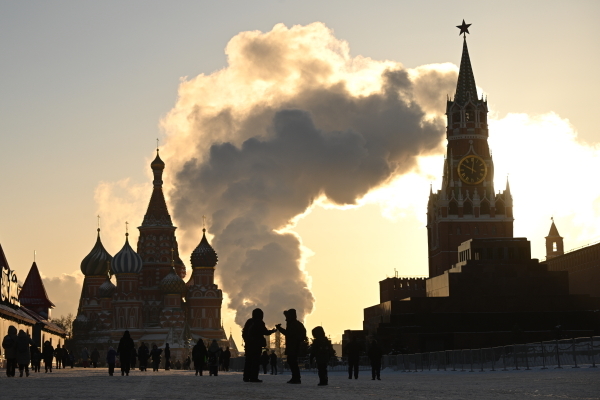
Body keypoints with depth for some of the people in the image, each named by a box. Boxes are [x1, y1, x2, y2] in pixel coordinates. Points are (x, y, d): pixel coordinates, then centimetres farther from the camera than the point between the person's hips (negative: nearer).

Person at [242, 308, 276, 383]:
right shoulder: (259, 323, -9)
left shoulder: (249, 322, 11)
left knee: (248, 360, 10)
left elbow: (244, 332, 14)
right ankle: (253, 377, -11)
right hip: (257, 344, -7)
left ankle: (246, 377, 8)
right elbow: (265, 332, -6)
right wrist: (272, 331, 11)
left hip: (248, 344, 7)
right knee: (256, 361, -5)